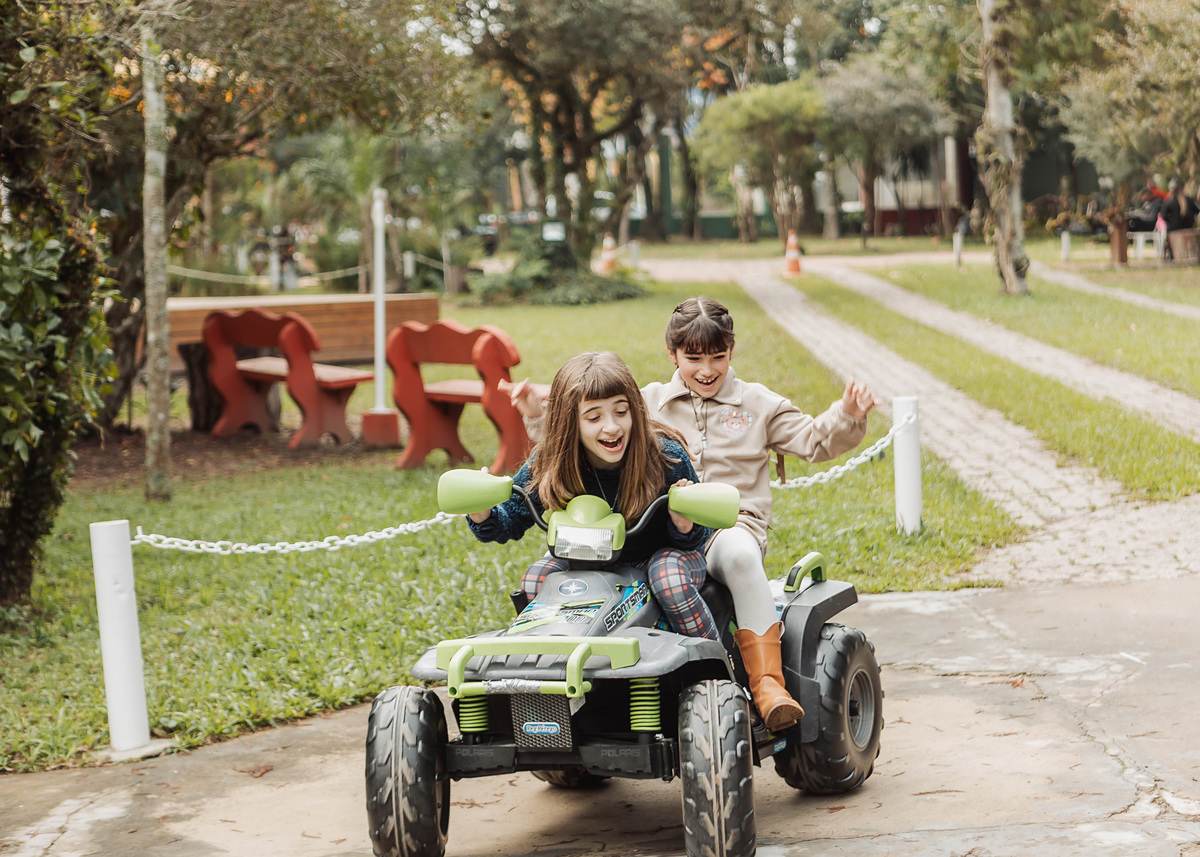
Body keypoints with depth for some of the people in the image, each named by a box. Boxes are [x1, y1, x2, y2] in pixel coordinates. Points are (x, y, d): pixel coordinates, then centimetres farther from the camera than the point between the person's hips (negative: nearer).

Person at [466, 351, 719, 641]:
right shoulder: (548, 464, -19)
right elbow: (509, 521, -3)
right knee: (536, 579, -22)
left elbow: (697, 537, -12)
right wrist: (482, 514, -26)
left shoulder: (666, 456, -24)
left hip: (660, 554, -3)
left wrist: (684, 526, -36)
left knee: (670, 579, -35)